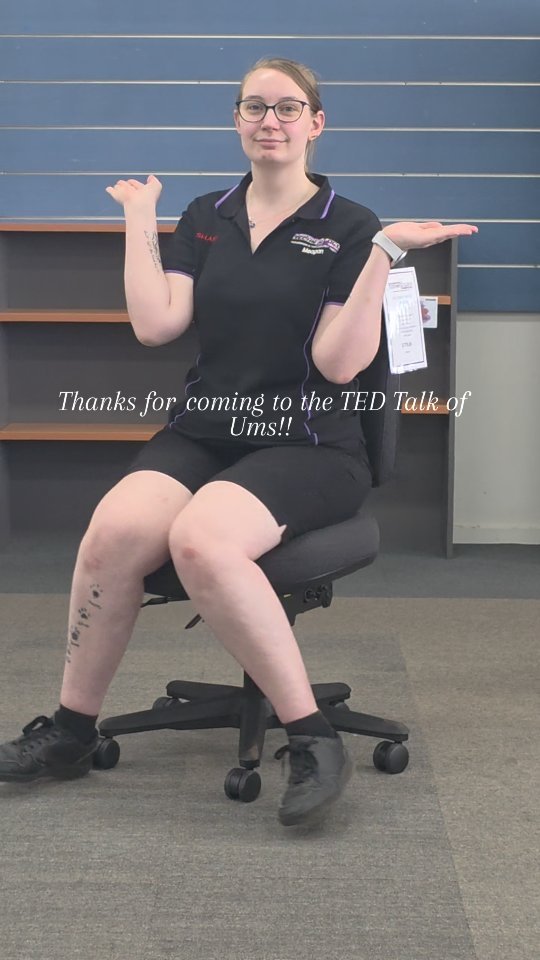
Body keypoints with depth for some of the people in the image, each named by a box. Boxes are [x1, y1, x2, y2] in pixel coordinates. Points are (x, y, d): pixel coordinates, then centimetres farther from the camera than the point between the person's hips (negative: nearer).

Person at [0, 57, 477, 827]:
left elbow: (339, 363, -9)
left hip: (307, 446, -4)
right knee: (116, 530, -29)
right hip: (202, 431, 4)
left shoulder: (347, 227, 2)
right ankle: (71, 729, -8)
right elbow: (155, 325, 2)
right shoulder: (205, 219, 14)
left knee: (201, 538, -36)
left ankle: (313, 741, -24)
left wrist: (384, 255, -16)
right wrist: (138, 222, 6)